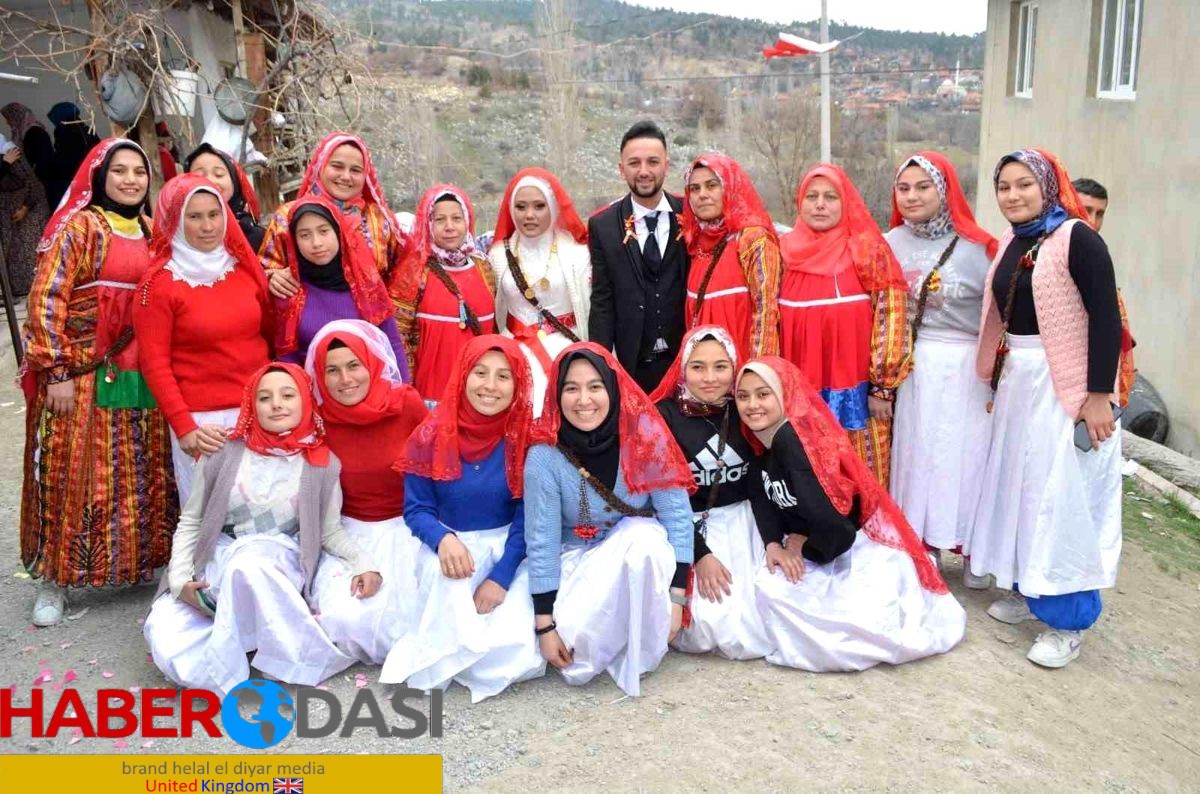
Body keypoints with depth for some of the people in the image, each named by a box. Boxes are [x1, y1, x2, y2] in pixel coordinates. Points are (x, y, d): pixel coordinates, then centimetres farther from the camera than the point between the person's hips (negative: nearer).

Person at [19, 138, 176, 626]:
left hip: (141, 379, 6)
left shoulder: (150, 233, 12)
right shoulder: (78, 228, -7)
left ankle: (142, 563, 26)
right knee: (74, 476, 2)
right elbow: (45, 301, -11)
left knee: (143, 475, 11)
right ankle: (55, 579, 15)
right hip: (81, 377, -5)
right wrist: (57, 373, -15)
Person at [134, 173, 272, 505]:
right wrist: (183, 427, -12)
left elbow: (269, 332, 14)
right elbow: (154, 362, -6)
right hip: (202, 419, -4)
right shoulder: (160, 282, -5)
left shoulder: (244, 265, 7)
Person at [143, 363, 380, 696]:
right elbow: (190, 523, 8)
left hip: (279, 560, -1)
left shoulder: (321, 463, 1)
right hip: (217, 562, 2)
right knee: (166, 643, -27)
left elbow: (330, 530, 7)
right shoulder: (225, 453, 1)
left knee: (249, 566, -40)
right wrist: (180, 578, -5)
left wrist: (363, 563, -12)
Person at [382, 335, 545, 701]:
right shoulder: (433, 435, -7)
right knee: (446, 579, -38)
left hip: (509, 547, 0)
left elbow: (528, 517, -8)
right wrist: (443, 539, -26)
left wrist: (501, 576, -21)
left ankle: (448, 660, 8)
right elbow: (416, 509, -3)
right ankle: (447, 653, -6)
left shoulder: (527, 438, -9)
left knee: (516, 655, -23)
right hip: (450, 544, 0)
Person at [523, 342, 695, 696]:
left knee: (644, 534, -34)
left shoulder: (644, 435, -19)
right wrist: (545, 625, -15)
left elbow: (678, 515, -17)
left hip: (642, 549, 1)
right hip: (578, 558, 0)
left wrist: (675, 596, -21)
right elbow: (541, 541, -16)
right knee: (577, 637, -27)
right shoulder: (545, 456, -19)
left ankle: (642, 651, -12)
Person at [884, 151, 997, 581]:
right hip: (913, 368, 2)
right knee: (917, 452, 6)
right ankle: (923, 547, 19)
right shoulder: (890, 245, 4)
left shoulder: (976, 247, -4)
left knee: (966, 452, 3)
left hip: (967, 369, -2)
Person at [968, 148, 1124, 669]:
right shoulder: (1010, 244, 10)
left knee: (1062, 495, -3)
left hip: (1065, 385, -7)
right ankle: (1026, 589, 29)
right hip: (1016, 380, 8)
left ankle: (1067, 619, 9)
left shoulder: (1077, 239, -12)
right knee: (1019, 486, 14)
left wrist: (1099, 394, -20)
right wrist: (996, 381, 15)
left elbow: (1106, 319, -16)